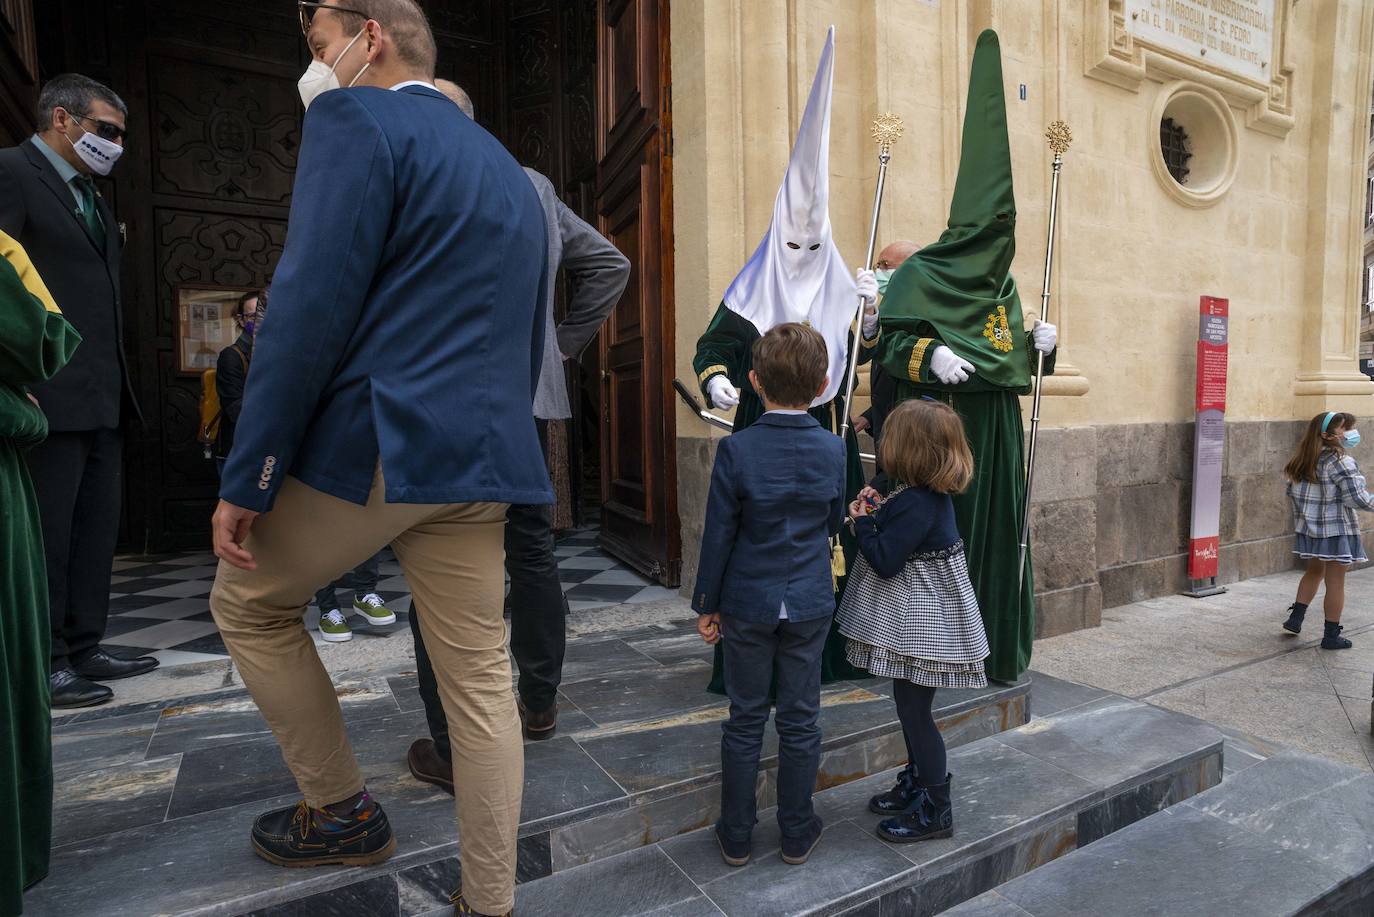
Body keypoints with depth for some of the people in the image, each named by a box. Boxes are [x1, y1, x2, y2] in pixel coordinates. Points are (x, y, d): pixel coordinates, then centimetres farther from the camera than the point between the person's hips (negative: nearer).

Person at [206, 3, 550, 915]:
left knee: (247, 602, 19)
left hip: (370, 447, -7)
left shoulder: (355, 121, -3)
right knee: (480, 678, 11)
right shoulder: (510, 172, 21)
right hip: (481, 462, 7)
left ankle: (345, 812, 28)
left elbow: (312, 310, -14)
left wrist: (246, 481, -10)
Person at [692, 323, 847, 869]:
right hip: (810, 604, 2)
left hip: (747, 604, -1)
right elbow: (835, 524, 7)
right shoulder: (833, 449, -6)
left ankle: (736, 837, 26)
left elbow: (719, 534, -10)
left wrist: (707, 604, 1)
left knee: (745, 720, 12)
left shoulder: (736, 450, -14)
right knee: (800, 721, 14)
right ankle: (797, 834, 29)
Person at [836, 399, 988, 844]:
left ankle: (935, 810, 17)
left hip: (920, 622, -10)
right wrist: (875, 514, 2)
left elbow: (885, 562, -24)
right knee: (911, 706, 21)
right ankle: (916, 785, 37)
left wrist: (862, 523, -12)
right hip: (919, 618, 10)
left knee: (915, 710, 2)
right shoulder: (930, 494, 6)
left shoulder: (915, 503, -25)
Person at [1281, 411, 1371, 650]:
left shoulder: (1302, 461, 4)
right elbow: (1358, 498, -16)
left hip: (1310, 529, 7)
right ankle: (1331, 636, 9)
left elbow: (1292, 493, 11)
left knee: (1314, 571, 24)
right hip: (1338, 530, -7)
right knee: (1335, 581, 3)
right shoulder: (1340, 462, -17)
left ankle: (1295, 617, 20)